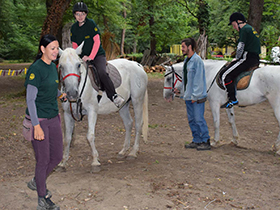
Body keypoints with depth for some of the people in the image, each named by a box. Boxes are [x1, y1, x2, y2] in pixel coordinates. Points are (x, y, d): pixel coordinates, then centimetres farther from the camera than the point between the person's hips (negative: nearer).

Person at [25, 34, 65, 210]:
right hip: (38, 120, -8)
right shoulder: (36, 69, -17)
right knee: (43, 160, 2)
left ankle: (37, 182, 37)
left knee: (57, 156, 14)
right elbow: (30, 100, -19)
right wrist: (36, 126, -22)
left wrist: (61, 94, 6)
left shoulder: (53, 67, 7)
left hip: (53, 118, 8)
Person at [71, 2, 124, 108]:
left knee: (101, 72, -31)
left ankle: (114, 96, -25)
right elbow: (74, 45, 14)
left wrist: (90, 57, -17)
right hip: (83, 57, 5)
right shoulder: (74, 28, 7)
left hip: (97, 55, -5)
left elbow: (97, 41, -10)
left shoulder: (91, 23, -6)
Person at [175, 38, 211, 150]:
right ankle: (196, 140, 22)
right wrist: (180, 89, 17)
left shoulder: (197, 60, -14)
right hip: (188, 96, 9)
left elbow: (198, 79, -18)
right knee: (191, 120, 13)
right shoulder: (186, 60, 13)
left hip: (197, 97, -9)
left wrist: (195, 96, -19)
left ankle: (206, 142, 5)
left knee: (199, 119, -5)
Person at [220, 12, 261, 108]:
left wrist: (236, 58, 1)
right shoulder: (251, 29, 22)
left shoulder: (244, 29, -9)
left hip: (247, 58, -11)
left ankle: (232, 99, -17)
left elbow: (240, 47, -14)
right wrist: (238, 58, 20)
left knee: (226, 75, -13)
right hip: (255, 59, 11)